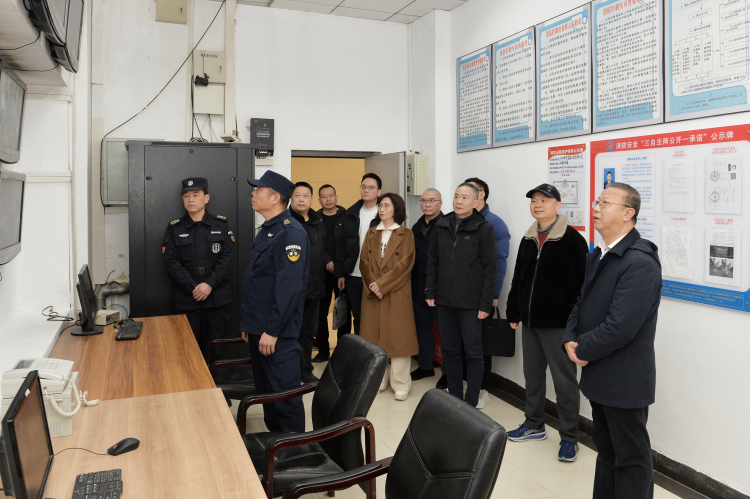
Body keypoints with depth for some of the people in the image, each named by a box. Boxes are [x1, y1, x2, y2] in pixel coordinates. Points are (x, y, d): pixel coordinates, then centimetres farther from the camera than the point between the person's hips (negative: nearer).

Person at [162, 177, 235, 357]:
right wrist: (192, 287, -12)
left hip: (218, 299, 0)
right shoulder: (174, 228, 8)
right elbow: (171, 262, -1)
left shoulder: (221, 224, 7)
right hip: (186, 300, 0)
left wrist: (209, 285, -12)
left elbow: (227, 258, -1)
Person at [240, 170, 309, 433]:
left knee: (284, 394, 0)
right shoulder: (266, 231, 15)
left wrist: (272, 331, -23)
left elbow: (289, 287, -24)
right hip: (259, 330, 10)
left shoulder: (290, 233, -17)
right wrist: (249, 323, 18)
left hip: (277, 334, -10)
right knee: (266, 390, 19)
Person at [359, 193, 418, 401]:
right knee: (374, 336, 6)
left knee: (398, 336, -2)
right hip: (372, 293, 4)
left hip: (397, 294, -4)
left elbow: (405, 263, -9)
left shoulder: (406, 235, 1)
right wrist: (372, 285, -12)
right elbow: (364, 261, 4)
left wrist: (382, 284, -15)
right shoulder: (371, 234, 14)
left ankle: (401, 385, 7)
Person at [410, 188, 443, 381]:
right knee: (422, 328, 16)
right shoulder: (417, 227, 13)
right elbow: (411, 258, 14)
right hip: (418, 288, 7)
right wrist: (411, 285, 11)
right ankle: (425, 366, 30)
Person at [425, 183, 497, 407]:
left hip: (470, 303, -5)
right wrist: (430, 292, 6)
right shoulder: (442, 226, 7)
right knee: (450, 350, 14)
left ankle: (471, 403, 16)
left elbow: (490, 268, -8)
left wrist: (485, 303, -12)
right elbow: (432, 260, 12)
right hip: (444, 300, 5)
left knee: (473, 353, 5)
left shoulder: (484, 229, -7)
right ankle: (454, 396, 28)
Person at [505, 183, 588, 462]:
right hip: (530, 322, 7)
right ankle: (534, 425, 34)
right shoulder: (528, 240, 11)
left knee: (564, 380, 4)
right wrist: (513, 312, 13)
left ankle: (569, 437, 17)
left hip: (558, 323, -7)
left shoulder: (572, 240, -10)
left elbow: (581, 283, -14)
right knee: (532, 375, 17)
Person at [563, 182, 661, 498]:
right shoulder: (598, 255, 9)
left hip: (625, 381, -9)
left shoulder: (640, 263, -22)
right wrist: (570, 339, -3)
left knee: (631, 457, 8)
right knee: (605, 449, 22)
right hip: (599, 376, 9)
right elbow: (582, 303, 14)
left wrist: (583, 350, -13)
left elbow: (620, 327, -26)